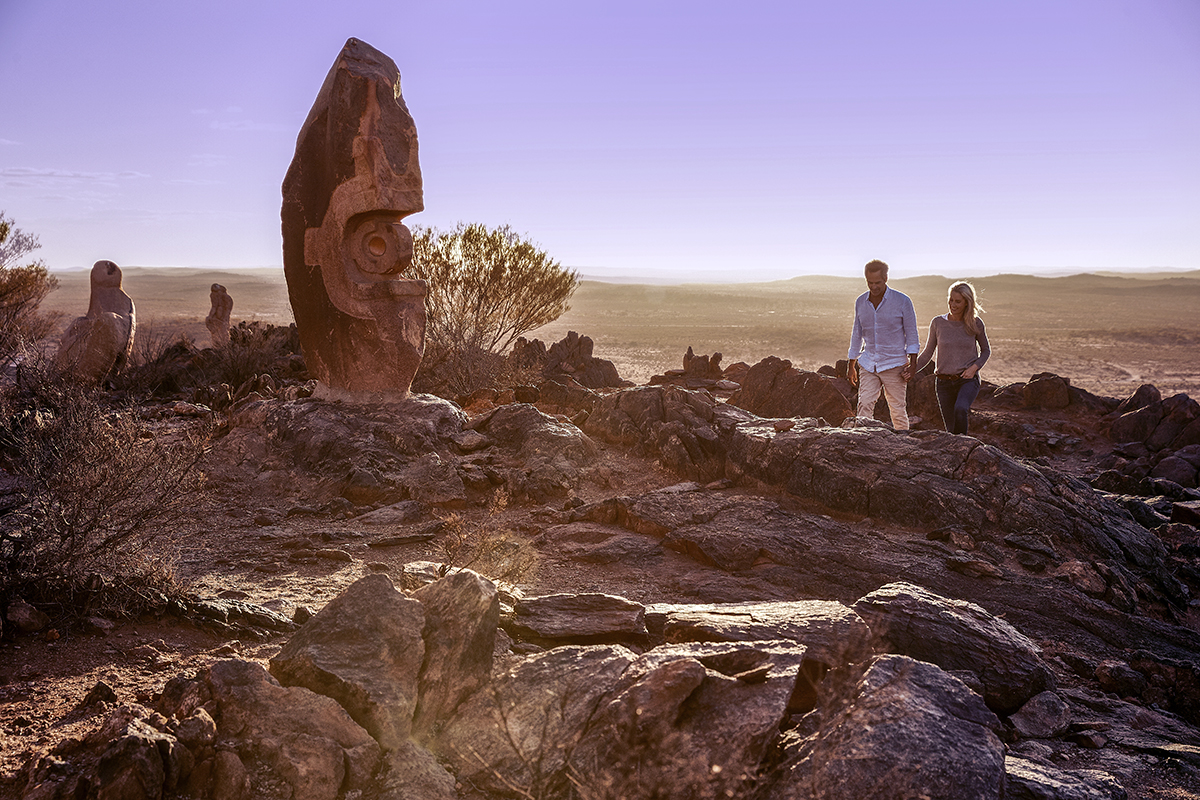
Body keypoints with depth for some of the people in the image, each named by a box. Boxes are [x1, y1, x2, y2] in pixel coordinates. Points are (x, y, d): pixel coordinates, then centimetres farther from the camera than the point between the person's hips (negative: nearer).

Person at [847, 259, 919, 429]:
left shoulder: (902, 301, -6)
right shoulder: (861, 302, 5)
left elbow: (911, 333, -2)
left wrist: (912, 363, -10)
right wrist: (851, 365, 16)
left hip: (894, 364, -3)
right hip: (868, 364, 3)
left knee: (897, 410, 2)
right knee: (864, 405, -10)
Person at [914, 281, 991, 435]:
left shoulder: (975, 324, -1)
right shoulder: (938, 323, 0)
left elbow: (986, 350, 13)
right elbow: (927, 353, 7)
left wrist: (974, 367, -6)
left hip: (968, 380, -2)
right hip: (944, 383, 2)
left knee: (960, 409, -32)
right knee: (950, 428, 3)